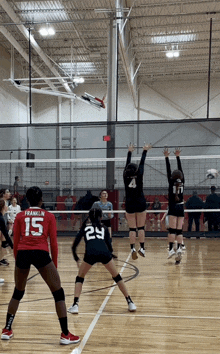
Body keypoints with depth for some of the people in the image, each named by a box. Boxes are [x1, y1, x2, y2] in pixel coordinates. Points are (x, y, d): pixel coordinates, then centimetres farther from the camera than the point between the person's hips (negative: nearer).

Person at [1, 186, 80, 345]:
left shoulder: (20, 216, 17)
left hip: (22, 253, 3)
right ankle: (66, 335, 8)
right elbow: (53, 243, 8)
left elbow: (15, 242, 14)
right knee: (58, 293, 9)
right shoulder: (49, 216, 13)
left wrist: (17, 262, 25)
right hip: (41, 253, -3)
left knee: (18, 293, 25)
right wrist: (55, 264, 16)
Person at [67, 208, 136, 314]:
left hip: (90, 252, -1)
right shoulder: (104, 227, 27)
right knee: (116, 277, 20)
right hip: (104, 252, 1)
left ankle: (75, 305, 9)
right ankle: (130, 303, 21)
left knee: (79, 278, 21)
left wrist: (77, 259, 33)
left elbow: (74, 246, 20)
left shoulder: (85, 226, 25)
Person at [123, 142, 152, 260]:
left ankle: (133, 248, -6)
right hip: (140, 204, -1)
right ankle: (142, 248, 4)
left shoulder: (126, 177, -5)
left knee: (132, 228, 2)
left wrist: (129, 152, 21)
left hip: (129, 205, 1)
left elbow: (127, 164, 8)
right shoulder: (139, 176, -9)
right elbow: (142, 163, 3)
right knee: (141, 228, 5)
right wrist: (145, 151, 15)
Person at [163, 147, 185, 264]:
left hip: (173, 207, -3)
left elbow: (168, 170, -1)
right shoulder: (182, 182, 3)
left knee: (172, 229, -5)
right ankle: (179, 248, -10)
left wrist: (166, 157, 3)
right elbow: (180, 169, 9)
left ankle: (171, 249, -13)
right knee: (179, 230, 1)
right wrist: (177, 157, 13)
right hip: (180, 207, 3)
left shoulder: (171, 182, -4)